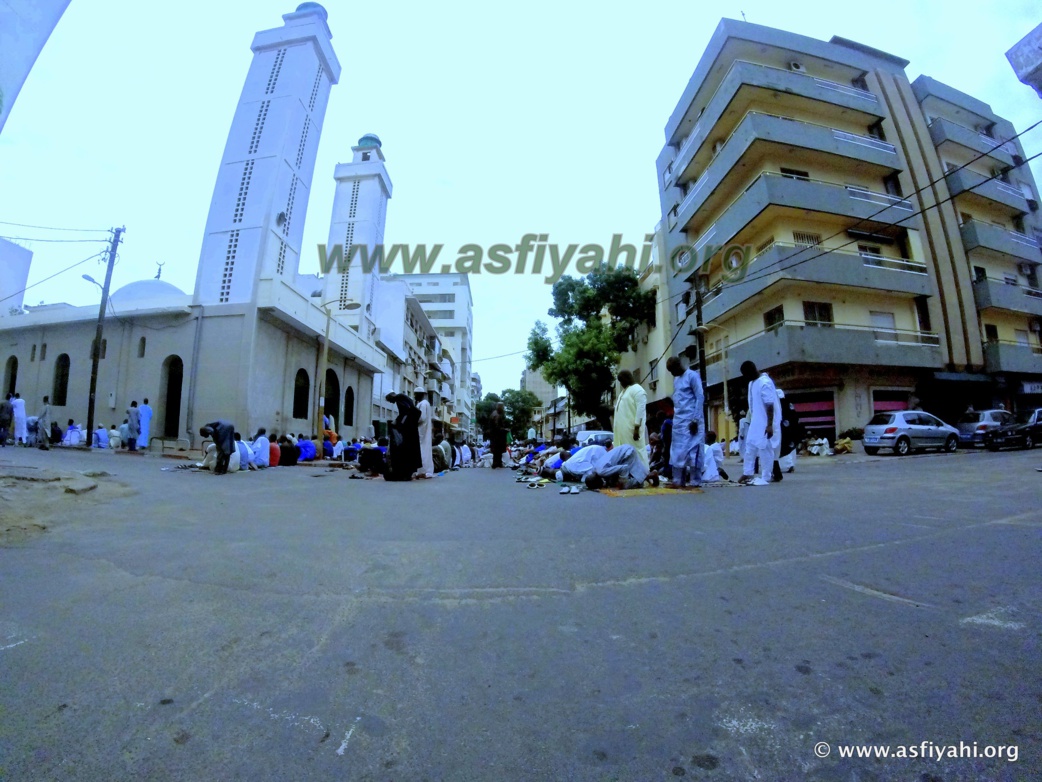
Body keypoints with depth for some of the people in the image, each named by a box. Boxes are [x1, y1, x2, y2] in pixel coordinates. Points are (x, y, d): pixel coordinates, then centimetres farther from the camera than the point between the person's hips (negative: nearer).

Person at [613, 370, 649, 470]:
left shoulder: (637, 390, -8)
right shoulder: (624, 391, 21)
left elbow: (641, 409, -16)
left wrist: (637, 428, -21)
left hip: (632, 429, -9)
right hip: (622, 430, 9)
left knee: (636, 452, -6)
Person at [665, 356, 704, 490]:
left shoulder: (692, 376, -4)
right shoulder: (676, 379, 19)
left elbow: (700, 397, -9)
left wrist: (695, 420, -15)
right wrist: (675, 417, 8)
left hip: (691, 420, -7)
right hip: (678, 420, 8)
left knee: (693, 451, -5)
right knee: (677, 452, 6)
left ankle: (695, 482, 1)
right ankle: (679, 481, 10)